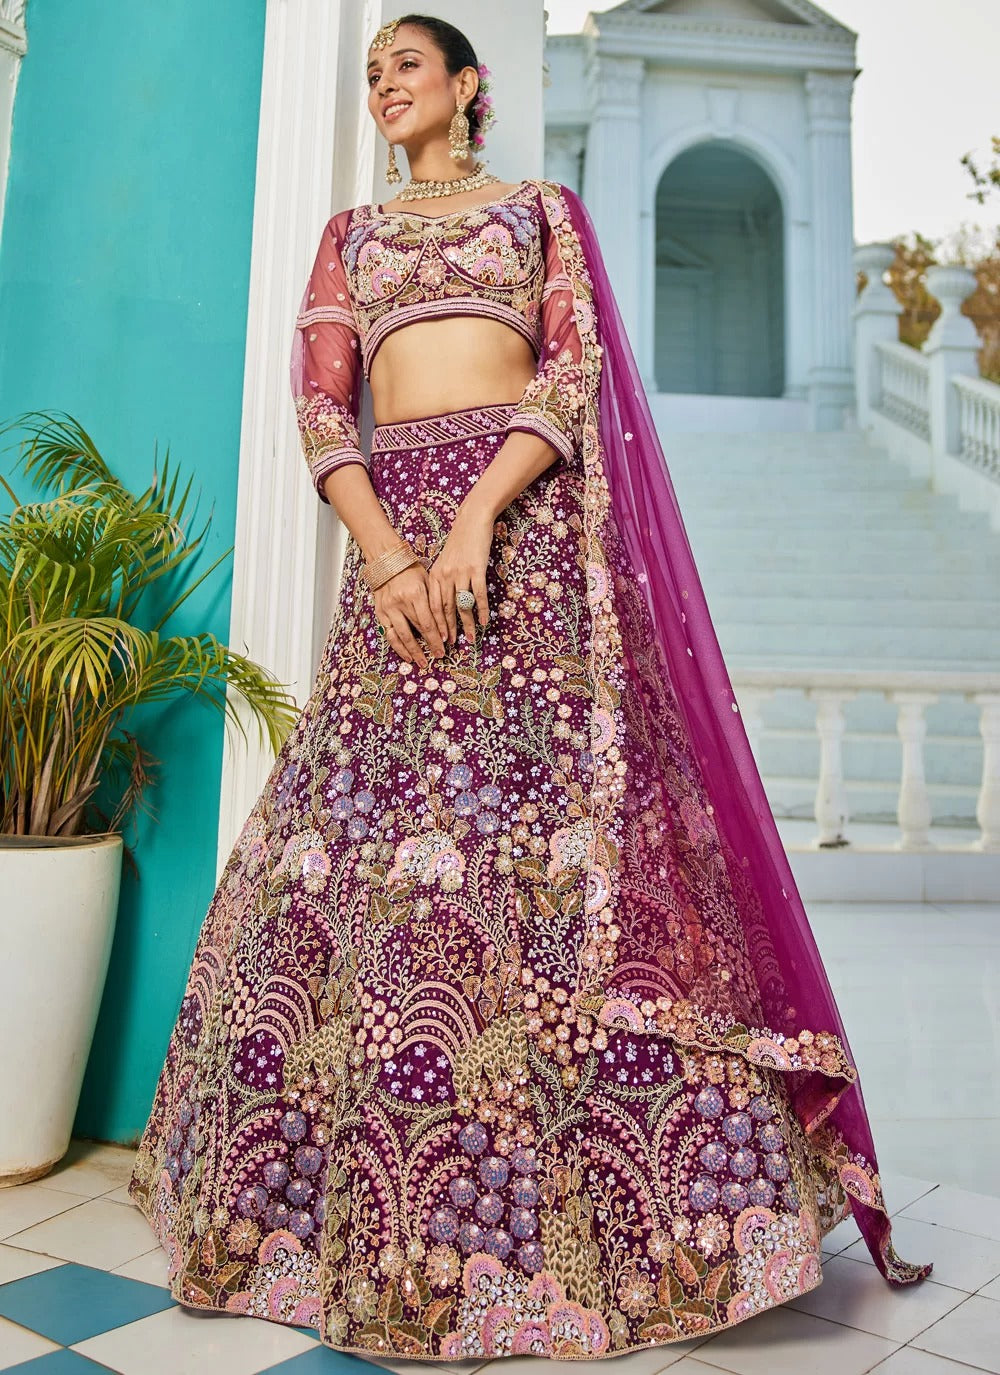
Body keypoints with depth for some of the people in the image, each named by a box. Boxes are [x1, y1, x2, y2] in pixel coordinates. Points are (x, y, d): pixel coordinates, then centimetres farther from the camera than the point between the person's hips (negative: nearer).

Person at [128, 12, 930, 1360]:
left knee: (556, 807, -12)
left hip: (527, 514, -2)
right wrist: (382, 547, -9)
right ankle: (382, 1200, 10)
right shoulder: (350, 233, 23)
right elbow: (320, 402, 9)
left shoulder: (543, 208, 17)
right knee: (375, 822, -3)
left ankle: (589, 1203, -2)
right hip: (389, 521, 3)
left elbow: (575, 376, 2)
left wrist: (478, 518, -15)